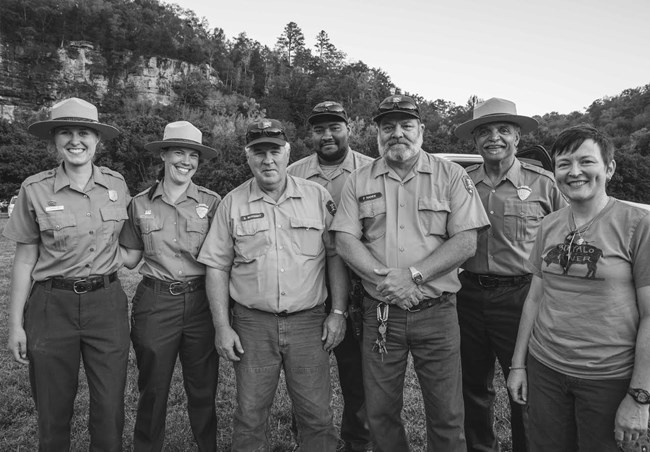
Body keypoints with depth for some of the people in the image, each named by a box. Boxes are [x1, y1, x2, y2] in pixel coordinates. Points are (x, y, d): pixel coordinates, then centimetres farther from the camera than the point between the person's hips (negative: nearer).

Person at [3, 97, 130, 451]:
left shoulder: (116, 184, 2)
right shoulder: (35, 189, -4)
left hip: (107, 303, 1)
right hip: (52, 306, -1)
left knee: (110, 410, 7)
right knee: (53, 412, 13)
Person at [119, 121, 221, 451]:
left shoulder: (212, 203, -2)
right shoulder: (140, 204, 3)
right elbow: (129, 259, 8)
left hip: (201, 302, 0)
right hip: (155, 303, 1)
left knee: (203, 389, 12)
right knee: (152, 390, 14)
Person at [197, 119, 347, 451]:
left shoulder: (318, 197, 2)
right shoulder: (232, 203, 2)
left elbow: (335, 256, 5)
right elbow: (217, 267, 3)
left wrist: (338, 312, -1)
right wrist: (222, 327, -2)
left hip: (308, 321, 0)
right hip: (252, 323, 0)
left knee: (316, 416, 8)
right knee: (249, 415, 11)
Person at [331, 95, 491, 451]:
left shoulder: (451, 176, 0)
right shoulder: (359, 181, 6)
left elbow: (466, 242, -7)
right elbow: (345, 241, -2)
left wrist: (413, 274, -18)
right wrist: (384, 277, -17)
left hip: (436, 312, -1)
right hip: (379, 313, 2)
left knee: (446, 415, 10)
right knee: (380, 413, 14)